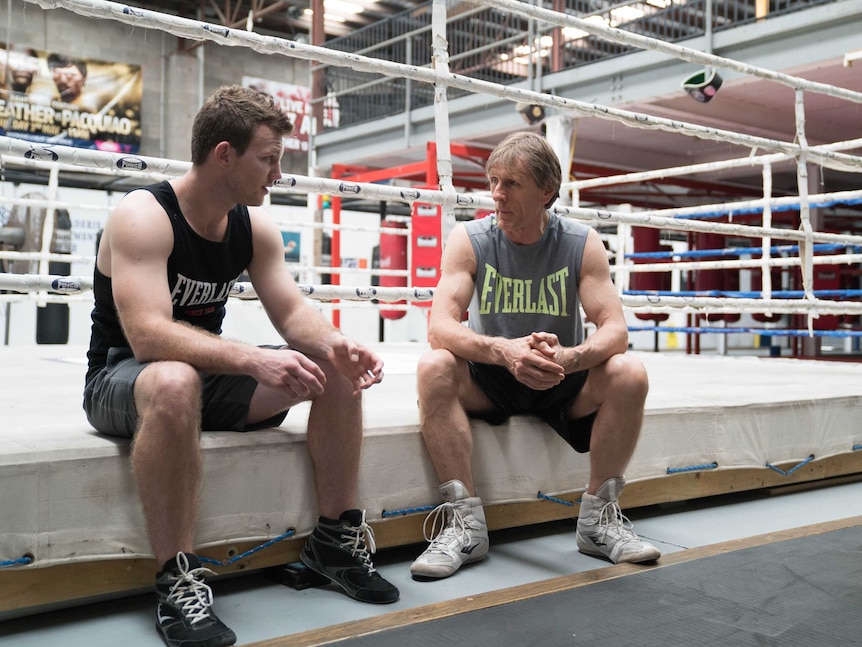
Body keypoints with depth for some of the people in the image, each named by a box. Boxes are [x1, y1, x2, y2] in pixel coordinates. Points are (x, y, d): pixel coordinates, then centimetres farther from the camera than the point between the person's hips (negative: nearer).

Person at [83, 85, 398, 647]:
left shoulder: (254, 226, 1)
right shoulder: (143, 216, -21)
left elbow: (293, 312, -3)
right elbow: (148, 335, -33)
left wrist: (337, 346, -26)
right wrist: (255, 361, -46)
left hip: (208, 374, 7)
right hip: (123, 380, -6)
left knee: (338, 372, -9)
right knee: (175, 381, -42)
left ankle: (336, 537, 2)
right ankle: (178, 580, -32)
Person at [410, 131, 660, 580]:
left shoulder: (582, 244, -8)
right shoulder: (469, 240, -10)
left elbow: (615, 329, -15)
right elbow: (439, 326, -22)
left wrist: (571, 357, -39)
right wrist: (502, 350, -42)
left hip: (563, 382, 1)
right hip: (489, 381, -1)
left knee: (629, 374, -26)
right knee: (434, 368, -30)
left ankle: (599, 516, -11)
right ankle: (465, 520, -25)